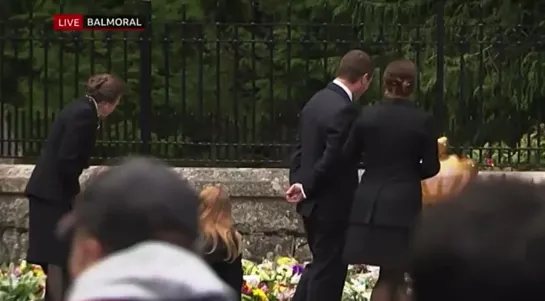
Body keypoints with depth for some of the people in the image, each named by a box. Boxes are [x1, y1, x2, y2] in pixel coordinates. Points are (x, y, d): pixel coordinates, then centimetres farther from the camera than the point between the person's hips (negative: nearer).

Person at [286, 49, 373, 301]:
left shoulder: (316, 101, 9)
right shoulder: (345, 110, -21)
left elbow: (302, 150, 10)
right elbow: (333, 160, -23)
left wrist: (298, 183, 4)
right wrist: (307, 188, -12)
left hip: (313, 203, 9)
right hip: (333, 204, -9)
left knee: (320, 265, 19)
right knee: (329, 271, 1)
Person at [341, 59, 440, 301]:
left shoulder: (367, 115, -3)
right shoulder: (422, 121, -7)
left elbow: (348, 156, 4)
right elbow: (431, 167, -2)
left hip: (371, 202, 2)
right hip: (404, 203, -2)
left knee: (391, 276, 9)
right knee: (392, 277, 8)